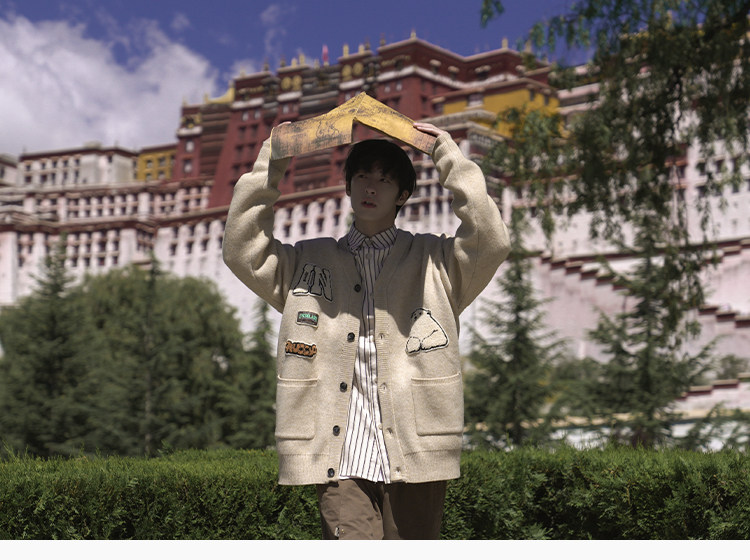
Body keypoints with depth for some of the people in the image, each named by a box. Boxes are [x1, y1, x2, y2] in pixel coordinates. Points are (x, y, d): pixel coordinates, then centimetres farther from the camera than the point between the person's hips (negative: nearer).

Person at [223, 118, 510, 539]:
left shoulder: (435, 260, 12)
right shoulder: (309, 262, 18)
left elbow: (492, 243, -5)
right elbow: (242, 251, 10)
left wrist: (452, 161, 0)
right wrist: (269, 170, 8)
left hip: (413, 455, -1)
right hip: (340, 457, 1)